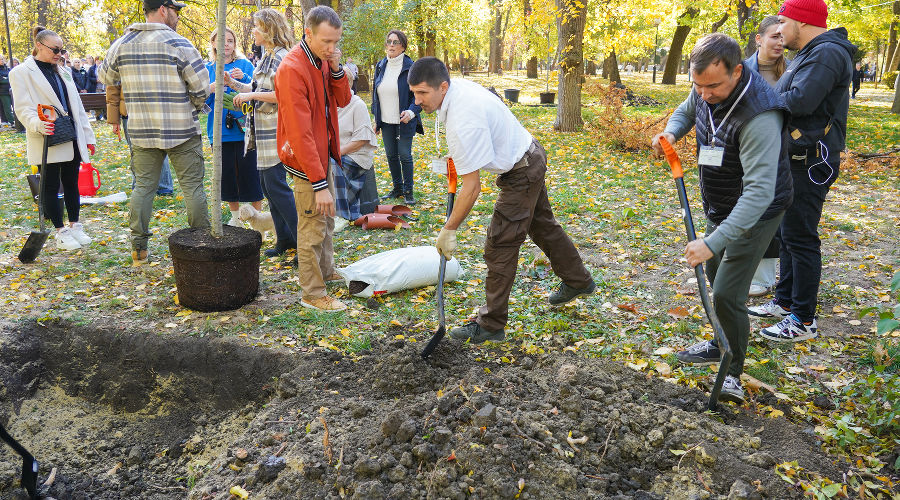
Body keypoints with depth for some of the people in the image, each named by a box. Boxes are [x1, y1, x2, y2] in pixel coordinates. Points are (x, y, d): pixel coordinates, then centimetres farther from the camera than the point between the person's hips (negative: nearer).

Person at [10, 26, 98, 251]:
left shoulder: (62, 72, 15)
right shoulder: (21, 73, -5)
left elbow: (77, 106, 16)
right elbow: (23, 109, -12)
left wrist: (88, 136, 13)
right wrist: (38, 124, -32)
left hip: (72, 139, 6)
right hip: (47, 142, -6)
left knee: (72, 184, 12)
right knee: (51, 187, 2)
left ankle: (75, 226, 22)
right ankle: (61, 233, 10)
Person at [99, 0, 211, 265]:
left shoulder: (121, 44, 6)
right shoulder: (178, 43, -10)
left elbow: (105, 77, 20)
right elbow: (202, 86, -11)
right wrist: (195, 106, 9)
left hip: (141, 132, 5)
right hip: (181, 131, -4)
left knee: (143, 186, 11)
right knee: (192, 186, 4)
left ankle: (138, 248, 15)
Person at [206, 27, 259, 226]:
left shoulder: (245, 65, 3)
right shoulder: (207, 69, 10)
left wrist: (244, 79, -21)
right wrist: (211, 89, -16)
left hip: (244, 129, -3)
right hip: (220, 131, 3)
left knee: (249, 173, -2)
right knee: (226, 175, 8)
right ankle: (236, 216, 25)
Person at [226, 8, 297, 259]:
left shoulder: (282, 57, -13)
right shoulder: (266, 57, 17)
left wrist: (251, 95, -18)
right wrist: (233, 83, 13)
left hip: (275, 131, -10)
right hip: (263, 130, 10)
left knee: (276, 186, -10)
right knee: (267, 184, 12)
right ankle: (285, 239, 21)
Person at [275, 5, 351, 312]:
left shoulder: (324, 60, 3)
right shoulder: (292, 69, -24)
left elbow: (343, 100, 7)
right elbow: (299, 133, -27)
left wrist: (336, 70, -12)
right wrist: (319, 183, -28)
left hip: (323, 154, 9)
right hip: (305, 161, -9)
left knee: (327, 217, 22)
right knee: (313, 227, -1)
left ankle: (326, 271, 41)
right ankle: (313, 294, 11)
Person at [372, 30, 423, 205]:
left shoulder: (411, 67, -9)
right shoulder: (380, 66, 6)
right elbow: (375, 93, 14)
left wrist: (411, 111, -25)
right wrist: (376, 118, 13)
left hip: (404, 120, -5)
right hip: (386, 121, 5)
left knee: (405, 155, -1)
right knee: (391, 156, 11)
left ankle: (408, 191, 12)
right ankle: (397, 188, 26)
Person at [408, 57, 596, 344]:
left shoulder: (462, 122, -34)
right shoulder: (458, 85, -6)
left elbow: (472, 188, -30)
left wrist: (449, 230, -23)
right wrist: (456, 158, 14)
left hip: (521, 175, -10)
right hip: (531, 156, 10)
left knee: (500, 245, -7)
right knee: (542, 225, 24)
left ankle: (491, 325, 2)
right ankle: (578, 281, 43)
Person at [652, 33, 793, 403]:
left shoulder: (759, 117, -36)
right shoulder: (706, 91, -10)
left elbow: (759, 192, -40)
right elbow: (686, 112, 15)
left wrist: (713, 243, -45)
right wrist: (670, 133, -9)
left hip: (756, 213, -9)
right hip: (719, 207, 9)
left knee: (727, 294, -12)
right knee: (716, 277, 22)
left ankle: (732, 373, 9)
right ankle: (722, 345, 44)